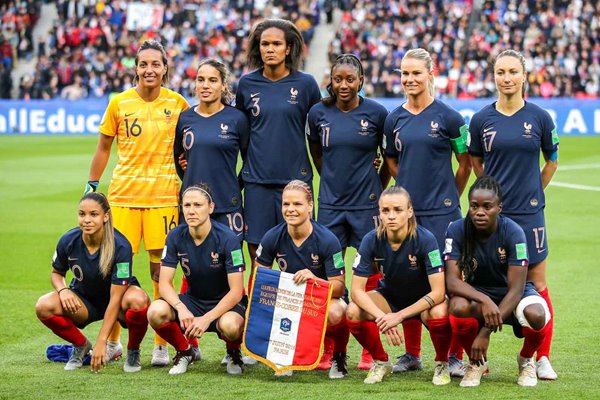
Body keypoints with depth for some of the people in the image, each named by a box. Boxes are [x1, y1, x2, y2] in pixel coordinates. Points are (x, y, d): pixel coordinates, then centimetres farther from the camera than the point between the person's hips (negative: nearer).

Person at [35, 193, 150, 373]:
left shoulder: (120, 246, -27)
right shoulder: (68, 241, -16)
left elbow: (116, 297, -28)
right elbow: (57, 273, 5)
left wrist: (101, 341, -33)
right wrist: (62, 290, -21)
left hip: (117, 301, -3)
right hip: (84, 300, 3)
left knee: (138, 300, -39)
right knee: (44, 306, -25)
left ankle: (133, 351, -7)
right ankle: (81, 345, 5)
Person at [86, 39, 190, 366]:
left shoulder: (177, 104, 2)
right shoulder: (119, 103, 2)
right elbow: (103, 147, 12)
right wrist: (91, 187, 10)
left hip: (163, 195, 0)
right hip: (123, 193, 1)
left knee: (161, 269, 0)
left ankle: (161, 344, 9)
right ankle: (112, 341, 15)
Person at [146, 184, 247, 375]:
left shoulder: (227, 238, -19)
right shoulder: (176, 237, -9)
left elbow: (236, 291, -21)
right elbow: (164, 283, -11)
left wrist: (207, 318, -32)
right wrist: (181, 308, -32)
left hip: (226, 302, -3)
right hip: (193, 300, 3)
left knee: (230, 325, -39)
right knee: (156, 311, -27)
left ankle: (233, 353, 1)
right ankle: (184, 352, 4)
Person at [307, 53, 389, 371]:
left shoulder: (376, 113, -4)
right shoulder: (318, 113, 3)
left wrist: (378, 188, 7)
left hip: (367, 205, -2)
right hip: (330, 205, 2)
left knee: (371, 274, 1)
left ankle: (370, 351, 8)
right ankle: (327, 350, 10)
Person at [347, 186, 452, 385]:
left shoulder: (425, 239, -28)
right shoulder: (371, 240, -21)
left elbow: (438, 292, -30)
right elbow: (357, 290, -20)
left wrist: (399, 316, -36)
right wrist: (382, 317, -36)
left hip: (423, 300, -3)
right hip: (389, 296, 3)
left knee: (439, 313, -37)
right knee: (353, 312, -26)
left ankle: (442, 364, -5)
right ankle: (381, 362, 2)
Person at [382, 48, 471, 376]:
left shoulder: (448, 117, -4)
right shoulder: (394, 120, 7)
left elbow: (465, 163, 4)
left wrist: (448, 196, 9)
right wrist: (412, 187, 11)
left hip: (441, 212, -4)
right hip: (406, 210, 4)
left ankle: (455, 356, 2)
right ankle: (411, 353, 17)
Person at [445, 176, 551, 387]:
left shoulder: (513, 232, -23)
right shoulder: (457, 230, -18)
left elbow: (516, 289, -24)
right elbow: (452, 281, -23)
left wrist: (486, 332, -31)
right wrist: (485, 301, -43)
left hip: (511, 294, -1)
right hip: (476, 291, 1)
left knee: (536, 315, -35)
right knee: (459, 307, -36)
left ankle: (526, 360, 1)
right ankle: (477, 362, -4)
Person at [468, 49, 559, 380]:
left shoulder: (539, 117, -1)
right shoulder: (481, 119, 1)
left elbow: (552, 160, 13)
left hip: (528, 214, -1)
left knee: (537, 285, 2)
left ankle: (542, 359, 10)